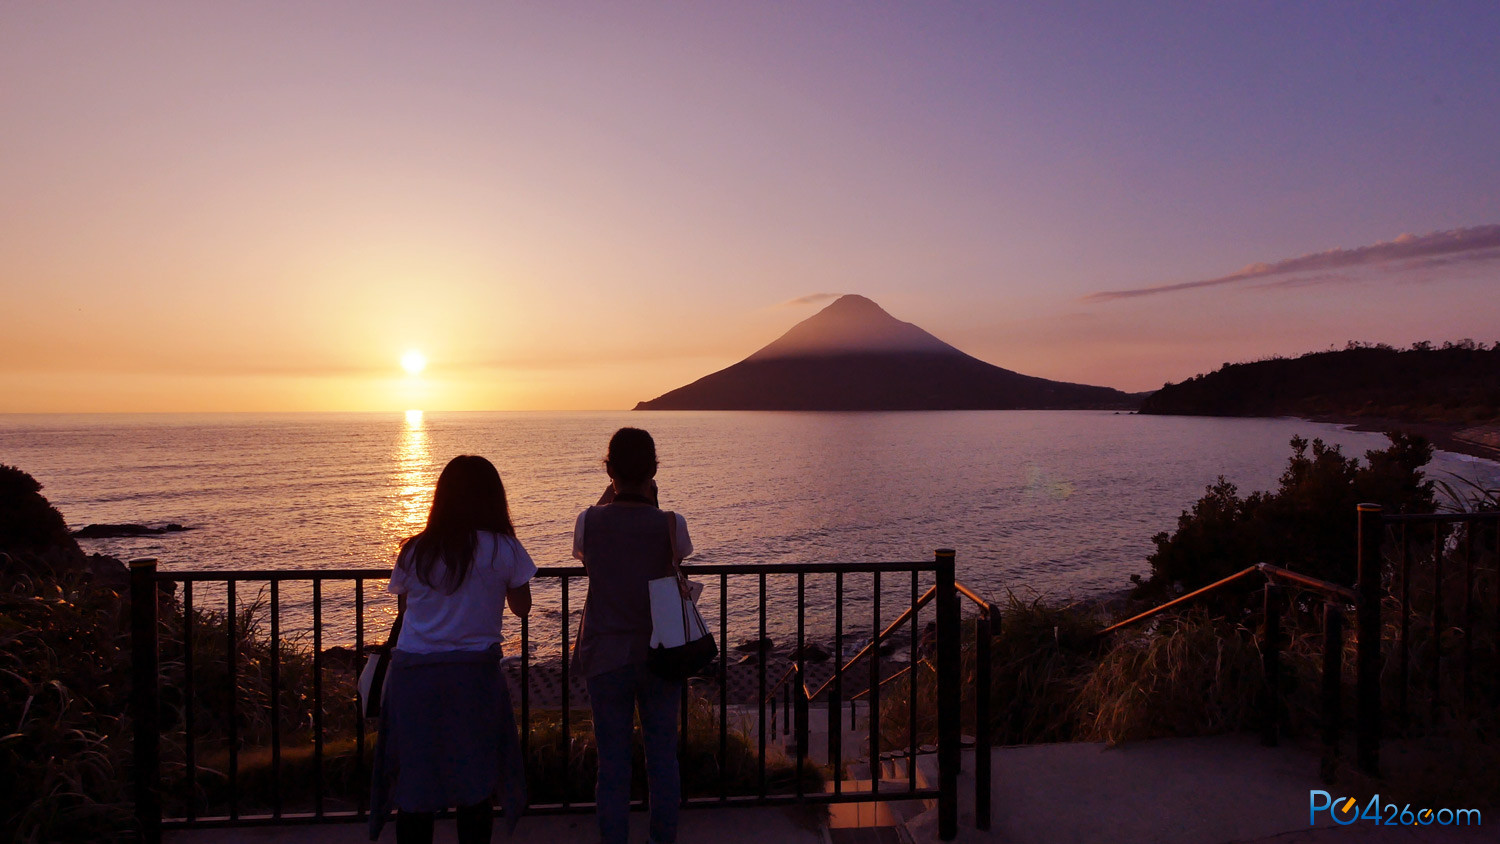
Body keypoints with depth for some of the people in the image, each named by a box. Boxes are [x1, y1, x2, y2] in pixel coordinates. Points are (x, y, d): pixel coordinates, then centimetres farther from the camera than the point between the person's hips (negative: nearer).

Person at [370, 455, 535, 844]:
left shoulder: (414, 551, 2)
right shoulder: (504, 549, -5)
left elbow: (403, 608, 14)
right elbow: (521, 607, 7)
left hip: (411, 675, 2)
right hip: (474, 674, -2)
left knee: (413, 786, 13)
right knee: (476, 789, 12)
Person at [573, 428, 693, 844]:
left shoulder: (589, 521, -11)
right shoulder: (671, 524, -12)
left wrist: (609, 498, 6)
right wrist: (651, 504, 1)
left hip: (605, 657, 0)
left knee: (612, 760, 11)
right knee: (663, 757, 14)